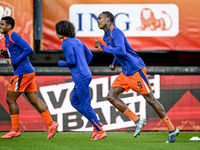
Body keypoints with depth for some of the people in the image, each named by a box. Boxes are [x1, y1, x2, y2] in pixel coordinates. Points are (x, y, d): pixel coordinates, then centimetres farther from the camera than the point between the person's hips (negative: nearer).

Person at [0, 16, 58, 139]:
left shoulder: (13, 36, -13)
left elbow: (29, 50, -21)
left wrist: (14, 61, -19)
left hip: (23, 73, -10)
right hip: (27, 72, 10)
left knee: (10, 99, -3)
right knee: (34, 100, 7)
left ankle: (15, 130, 2)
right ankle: (51, 124, 4)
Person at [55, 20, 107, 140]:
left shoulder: (66, 43, -11)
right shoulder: (77, 41, 16)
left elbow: (71, 61, -18)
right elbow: (89, 55, 22)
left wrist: (60, 63, 1)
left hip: (81, 78, -10)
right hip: (86, 74, 10)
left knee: (85, 106, -5)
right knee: (75, 102, 16)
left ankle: (100, 131, -3)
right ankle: (96, 124, 12)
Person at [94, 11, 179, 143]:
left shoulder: (116, 32, -15)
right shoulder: (106, 36, 15)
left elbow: (121, 51, -28)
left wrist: (102, 47, -21)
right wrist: (114, 63, 11)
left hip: (136, 69, -9)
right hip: (126, 72, 10)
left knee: (150, 99, -7)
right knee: (111, 96, -3)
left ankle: (172, 129, 0)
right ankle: (137, 121, -1)